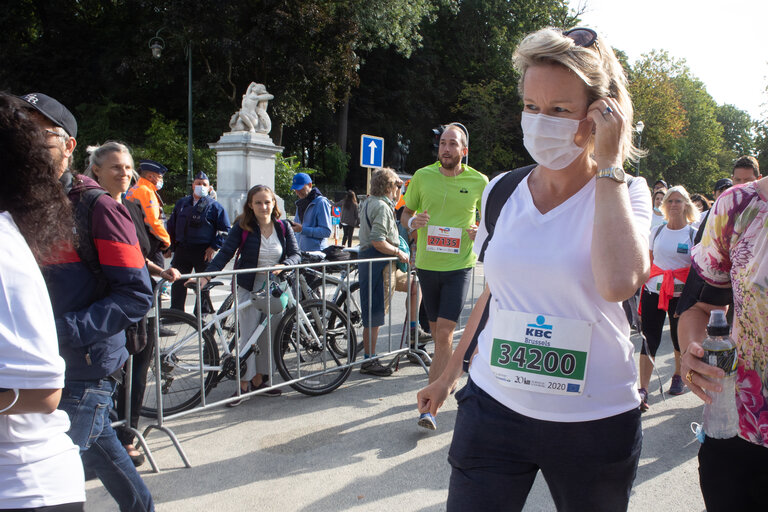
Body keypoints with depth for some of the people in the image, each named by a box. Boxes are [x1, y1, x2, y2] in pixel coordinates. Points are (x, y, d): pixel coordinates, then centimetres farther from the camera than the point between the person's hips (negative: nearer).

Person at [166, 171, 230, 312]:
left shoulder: (214, 206, -1)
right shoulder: (181, 203, 12)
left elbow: (225, 229, -3)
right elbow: (171, 225, 18)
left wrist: (214, 247, -9)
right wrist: (172, 245, 11)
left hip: (204, 252, -3)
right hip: (182, 250, 3)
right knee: (177, 283, 5)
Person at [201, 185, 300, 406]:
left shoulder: (283, 228, 1)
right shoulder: (243, 227, -6)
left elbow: (295, 255, -2)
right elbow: (225, 253, -11)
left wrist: (283, 266, -23)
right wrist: (206, 276, -23)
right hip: (249, 289, -3)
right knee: (248, 336, -3)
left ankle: (259, 380, 21)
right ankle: (244, 384, 5)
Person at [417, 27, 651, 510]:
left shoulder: (624, 193, -6)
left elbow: (618, 283, -27)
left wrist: (608, 164, -18)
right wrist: (450, 373, 19)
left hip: (594, 421, -2)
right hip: (493, 407, 2)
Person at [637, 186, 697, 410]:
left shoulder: (694, 234, 1)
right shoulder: (657, 232, 8)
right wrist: (643, 285, 9)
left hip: (680, 294, -1)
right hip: (653, 291, 1)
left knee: (679, 337, 11)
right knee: (649, 339, -5)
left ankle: (678, 377, 37)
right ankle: (643, 389, -8)